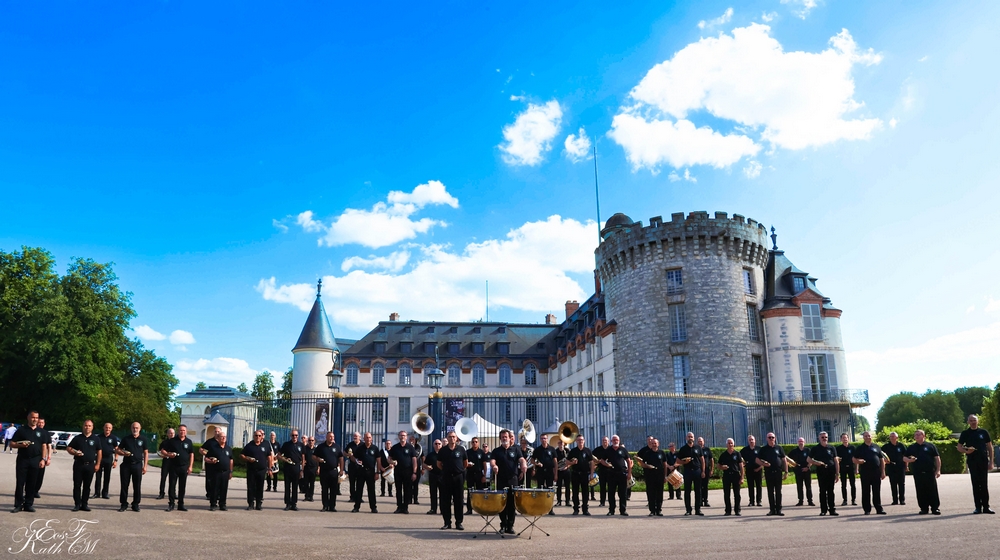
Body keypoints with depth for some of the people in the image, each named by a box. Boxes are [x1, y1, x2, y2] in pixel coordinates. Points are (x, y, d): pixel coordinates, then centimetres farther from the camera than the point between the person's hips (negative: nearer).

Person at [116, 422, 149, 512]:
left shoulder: (143, 439, 5)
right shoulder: (126, 438, 7)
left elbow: (146, 453, 6)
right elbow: (118, 450, 12)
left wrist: (145, 466, -1)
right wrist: (123, 453, -11)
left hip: (137, 465, -1)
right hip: (126, 464, 1)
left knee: (137, 486, 2)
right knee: (124, 485, 5)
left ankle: (135, 504, 11)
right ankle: (124, 504, 15)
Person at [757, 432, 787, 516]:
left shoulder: (779, 448, 7)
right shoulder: (764, 449, 6)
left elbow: (784, 460, 7)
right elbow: (757, 460, 8)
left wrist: (786, 472, 1)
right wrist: (763, 464, -12)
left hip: (778, 472, 0)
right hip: (768, 473, 0)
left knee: (778, 492, 3)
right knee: (770, 492, 4)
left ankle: (778, 509, 8)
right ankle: (772, 509, 10)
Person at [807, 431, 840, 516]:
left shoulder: (831, 448, 7)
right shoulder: (815, 449, 6)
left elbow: (836, 461, 7)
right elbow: (808, 460, 9)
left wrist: (837, 473, 1)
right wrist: (816, 462, -10)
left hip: (831, 472, 0)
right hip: (821, 472, 0)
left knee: (831, 491, 3)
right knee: (822, 492, 3)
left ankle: (832, 509, 8)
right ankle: (823, 510, 7)